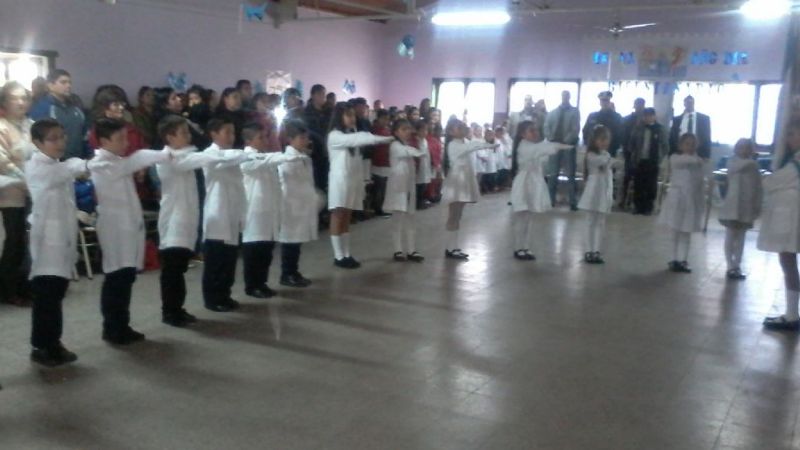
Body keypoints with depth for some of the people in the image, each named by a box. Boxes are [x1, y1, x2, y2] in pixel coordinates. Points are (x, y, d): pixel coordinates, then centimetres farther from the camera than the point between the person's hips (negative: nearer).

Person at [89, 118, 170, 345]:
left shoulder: (119, 163, 20)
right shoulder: (101, 164, -13)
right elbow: (133, 162, -22)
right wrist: (167, 154, -23)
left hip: (129, 226, 9)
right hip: (116, 229, -9)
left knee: (126, 278, 12)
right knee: (116, 279, -2)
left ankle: (121, 326, 20)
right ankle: (112, 329, 8)